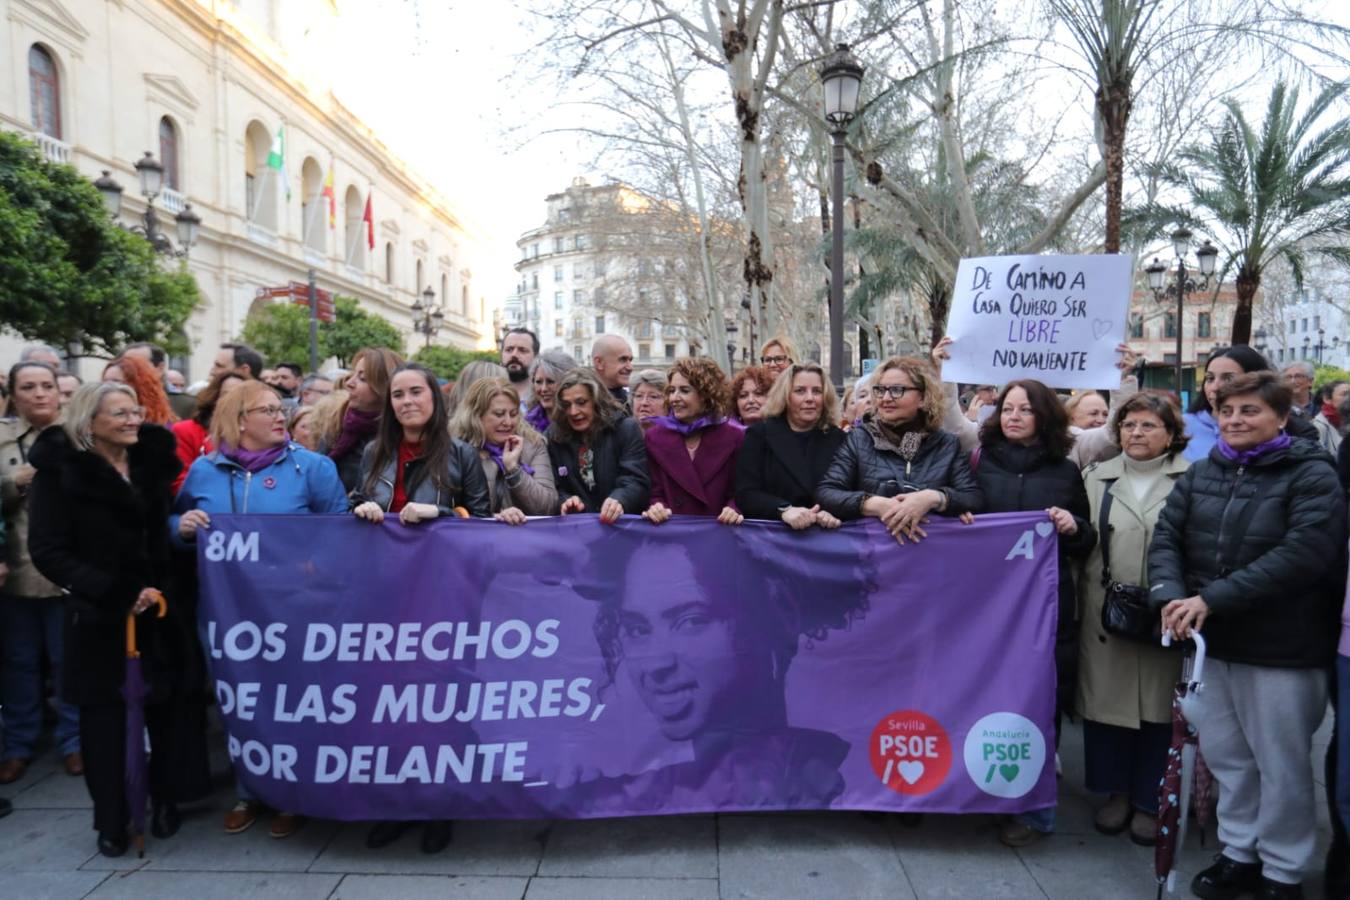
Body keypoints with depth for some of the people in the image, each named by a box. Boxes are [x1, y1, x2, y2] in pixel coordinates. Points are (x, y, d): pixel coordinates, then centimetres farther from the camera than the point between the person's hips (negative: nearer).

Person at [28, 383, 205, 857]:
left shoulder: (151, 460, 5)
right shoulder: (61, 469, -7)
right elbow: (48, 551, -11)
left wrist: (163, 586, -3)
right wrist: (116, 594, -17)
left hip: (159, 610, 3)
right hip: (100, 617, -3)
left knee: (166, 706, 6)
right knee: (104, 714, 6)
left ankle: (165, 801, 24)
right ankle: (111, 819, 19)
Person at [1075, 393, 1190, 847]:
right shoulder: (1096, 477, 10)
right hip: (1105, 613, 2)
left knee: (1159, 705, 7)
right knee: (1106, 700, 8)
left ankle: (1150, 802, 25)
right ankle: (1117, 791, 28)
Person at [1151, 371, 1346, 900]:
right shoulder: (1200, 474, 7)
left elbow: (1303, 553, -20)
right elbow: (1167, 536, 1)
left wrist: (1214, 598, -25)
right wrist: (1170, 594, -18)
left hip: (1281, 649, -5)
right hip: (1209, 640, 5)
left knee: (1281, 767, 10)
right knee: (1226, 756, 17)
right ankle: (1239, 854, 35)